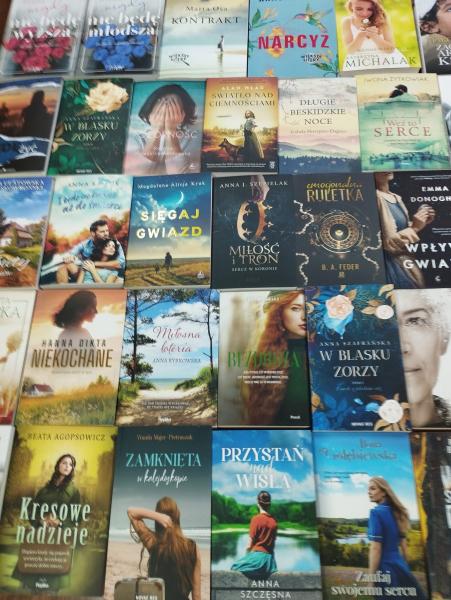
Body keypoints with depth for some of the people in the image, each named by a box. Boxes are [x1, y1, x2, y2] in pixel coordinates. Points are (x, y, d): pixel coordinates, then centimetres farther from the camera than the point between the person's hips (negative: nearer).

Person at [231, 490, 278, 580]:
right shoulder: (274, 521, 4)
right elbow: (273, 543, 8)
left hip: (257, 556, -6)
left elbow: (250, 545, -6)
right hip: (269, 558, 6)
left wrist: (246, 556, 10)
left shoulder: (256, 519, -9)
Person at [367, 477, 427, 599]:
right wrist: (404, 567, 24)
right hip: (400, 566, 7)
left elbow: (376, 548, -19)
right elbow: (403, 544, 15)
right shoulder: (395, 512, 8)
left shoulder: (376, 512, -16)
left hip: (386, 568, -7)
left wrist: (371, 578, -15)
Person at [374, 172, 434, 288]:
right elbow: (387, 242, -20)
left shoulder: (395, 197, 7)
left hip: (403, 259, 8)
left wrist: (421, 223, 1)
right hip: (393, 264, -8)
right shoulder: (377, 199, -19)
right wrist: (414, 227, -17)